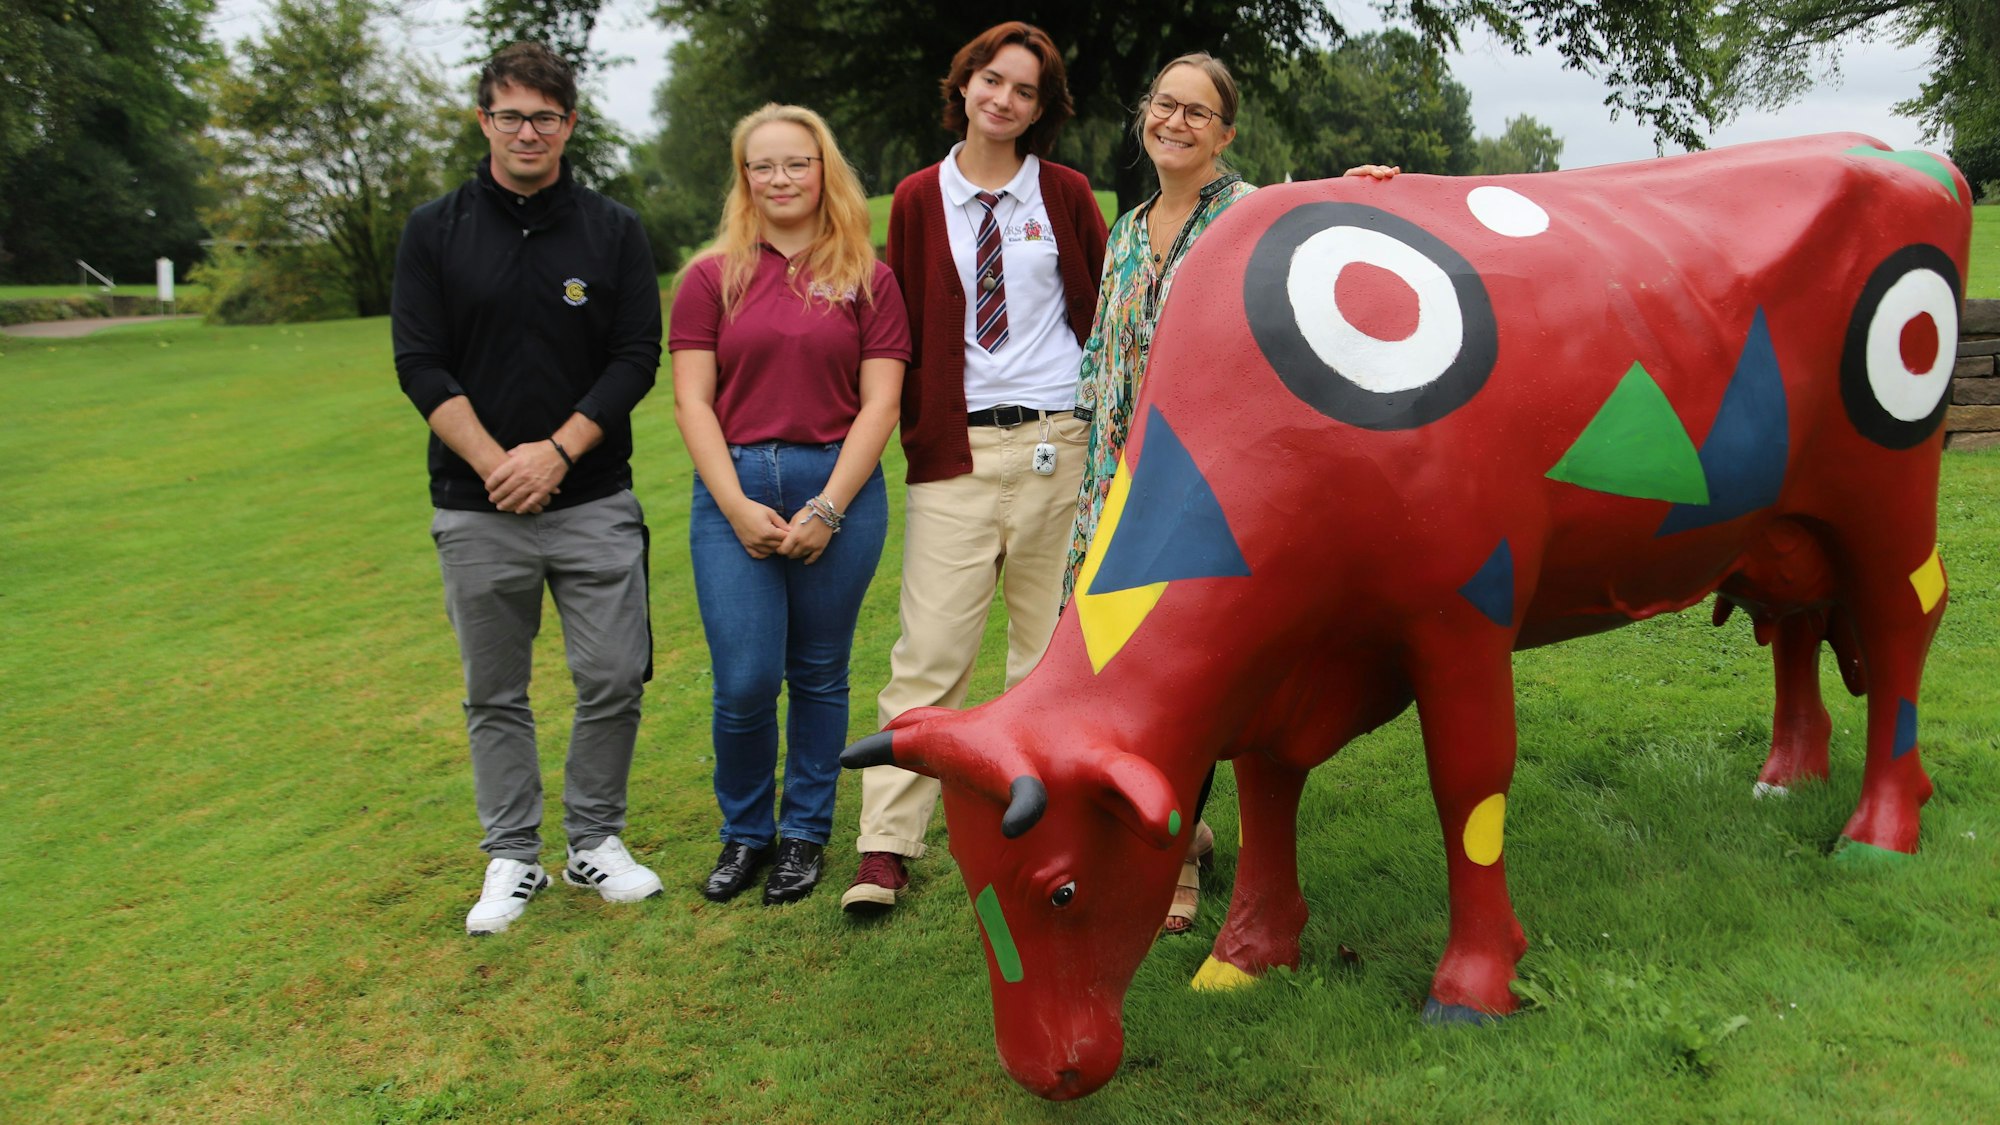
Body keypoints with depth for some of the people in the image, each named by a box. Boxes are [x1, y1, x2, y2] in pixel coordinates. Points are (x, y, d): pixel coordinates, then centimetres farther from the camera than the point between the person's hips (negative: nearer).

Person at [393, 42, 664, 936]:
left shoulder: (612, 230, 5)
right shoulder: (434, 232, 5)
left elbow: (636, 358, -1)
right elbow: (420, 365, -1)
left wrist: (557, 451, -12)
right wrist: (494, 463, -12)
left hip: (594, 501, 0)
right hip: (476, 509, 0)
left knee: (615, 680, 0)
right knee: (495, 694, 8)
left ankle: (595, 841, 20)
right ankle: (513, 859, 22)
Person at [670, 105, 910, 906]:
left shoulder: (868, 280, 7)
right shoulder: (713, 278, 8)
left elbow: (879, 402, 0)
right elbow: (692, 400, 3)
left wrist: (828, 507, -9)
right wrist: (737, 505, -8)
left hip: (839, 488, 0)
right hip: (733, 491, 0)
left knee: (819, 675, 7)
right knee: (745, 682, -4)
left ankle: (805, 833, 24)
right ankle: (744, 832, 19)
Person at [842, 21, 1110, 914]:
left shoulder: (1065, 195, 8)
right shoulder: (918, 199, 8)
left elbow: (1104, 303, 14)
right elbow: (904, 327, 9)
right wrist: (915, 428, 3)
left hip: (1057, 441, 1)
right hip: (955, 448, -1)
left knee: (1054, 648, 7)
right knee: (930, 649, -5)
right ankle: (885, 844, 1)